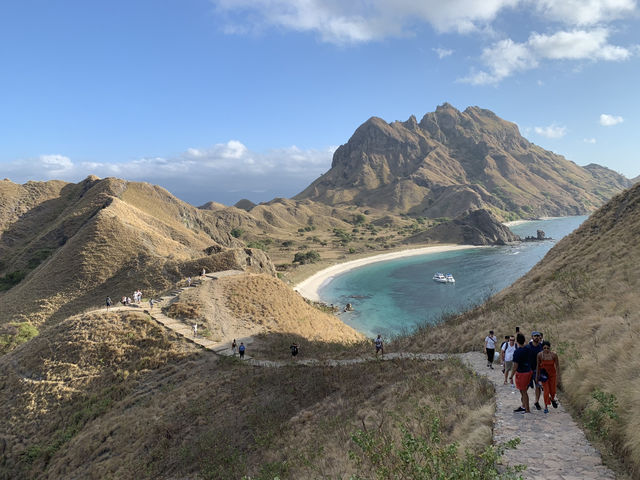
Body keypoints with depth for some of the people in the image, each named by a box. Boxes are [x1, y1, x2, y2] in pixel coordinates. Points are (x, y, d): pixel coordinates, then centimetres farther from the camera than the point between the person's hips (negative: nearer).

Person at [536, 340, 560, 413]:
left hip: (552, 374, 1)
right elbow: (538, 366, -3)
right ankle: (546, 407, 12)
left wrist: (557, 376, -7)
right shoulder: (540, 355, -15)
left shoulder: (554, 354, -16)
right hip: (544, 374, -1)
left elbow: (557, 365, -5)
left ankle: (552, 399, 45)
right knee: (546, 390, -5)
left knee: (552, 390, 9)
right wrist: (537, 376, 1)